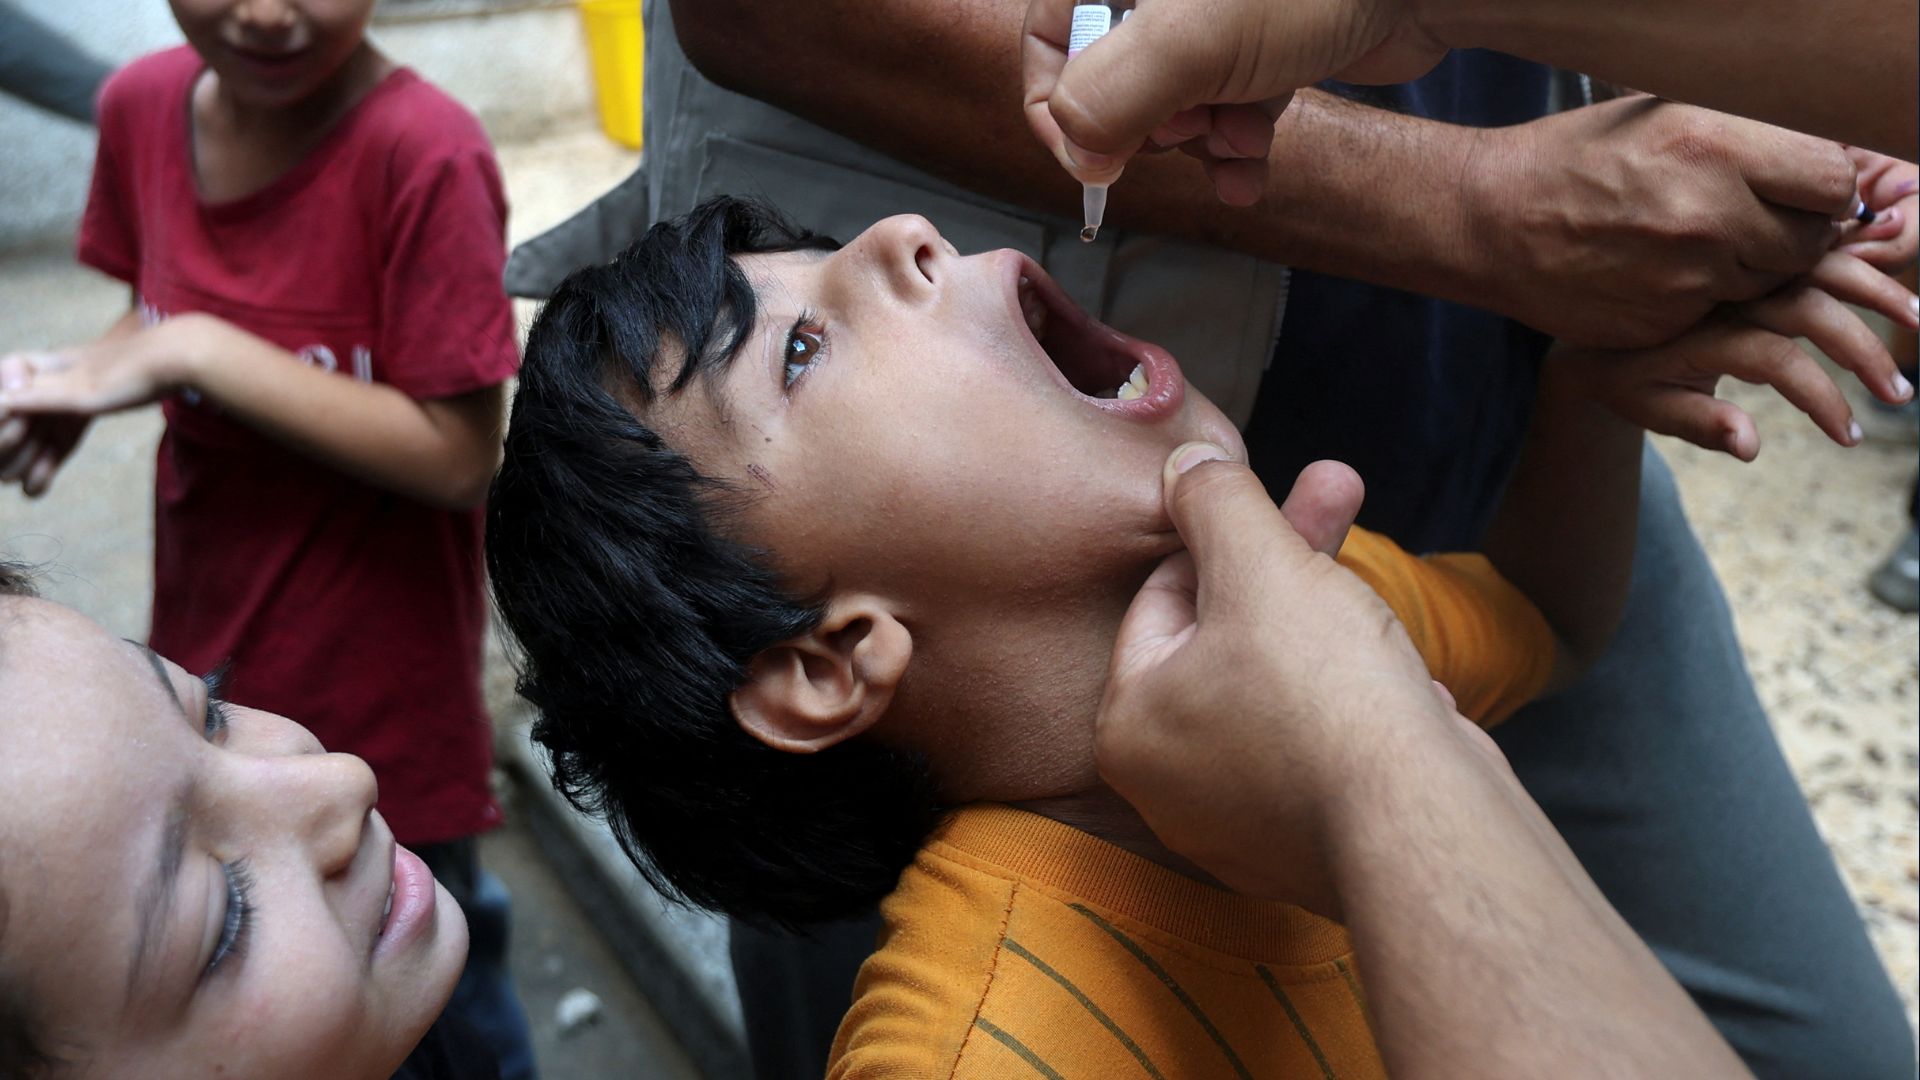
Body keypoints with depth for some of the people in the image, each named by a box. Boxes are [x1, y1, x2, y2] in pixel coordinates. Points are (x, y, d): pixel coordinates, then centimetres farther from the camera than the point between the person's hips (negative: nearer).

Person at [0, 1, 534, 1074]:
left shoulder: (423, 151, -24)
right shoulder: (144, 104, -5)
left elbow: (457, 456, -24)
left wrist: (198, 352, -26)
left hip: (379, 698, -6)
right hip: (207, 653, 6)